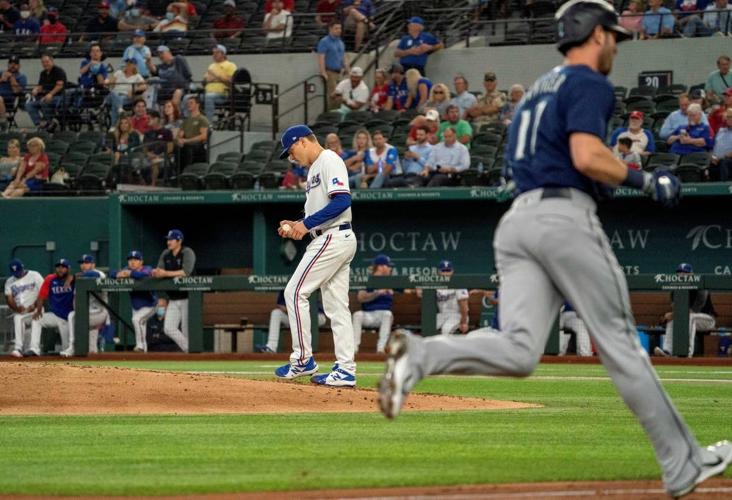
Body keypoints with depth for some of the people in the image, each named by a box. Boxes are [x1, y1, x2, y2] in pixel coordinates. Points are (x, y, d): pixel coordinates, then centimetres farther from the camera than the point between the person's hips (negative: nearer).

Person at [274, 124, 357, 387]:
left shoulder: (329, 161, -10)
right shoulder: (314, 168, 22)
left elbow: (342, 201, -22)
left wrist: (307, 224, -20)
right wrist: (297, 225, 10)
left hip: (333, 238, -10)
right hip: (338, 240, 10)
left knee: (295, 292, -8)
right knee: (336, 306, 6)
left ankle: (302, 360, -4)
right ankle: (345, 370, 4)